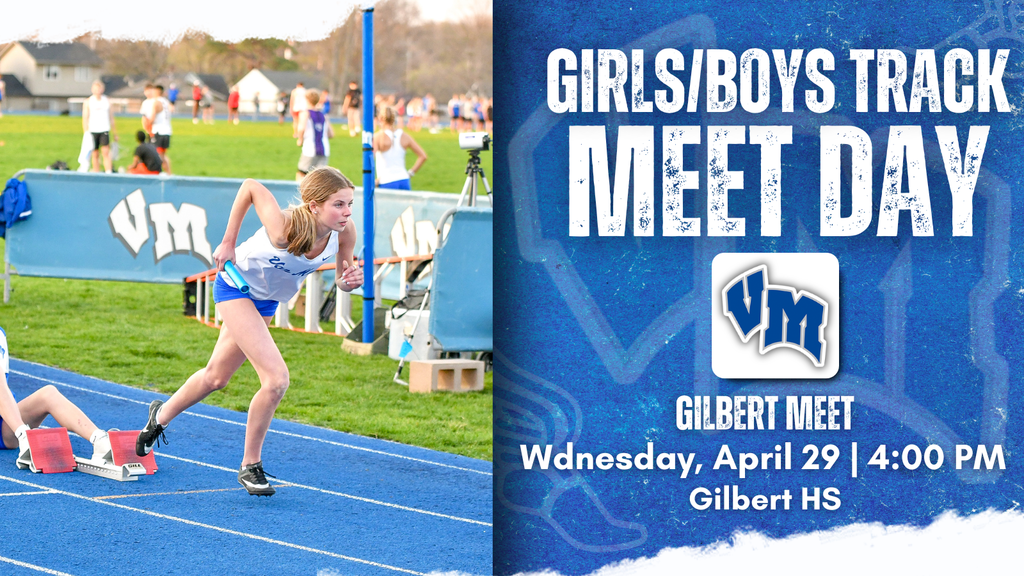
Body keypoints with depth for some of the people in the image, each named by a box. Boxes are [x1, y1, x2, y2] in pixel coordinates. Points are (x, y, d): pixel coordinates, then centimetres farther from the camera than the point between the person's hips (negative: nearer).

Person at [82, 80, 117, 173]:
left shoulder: (107, 101, 11)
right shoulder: (88, 102, 5)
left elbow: (111, 118, 16)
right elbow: (85, 119, 3)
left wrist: (115, 133, 16)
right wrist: (86, 133, -6)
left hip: (105, 130, 0)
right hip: (93, 130, 0)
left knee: (106, 152, -14)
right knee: (95, 154, 3)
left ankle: (109, 173, -21)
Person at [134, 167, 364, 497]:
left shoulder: (345, 231, -24)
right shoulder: (284, 229, -39)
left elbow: (342, 277, -7)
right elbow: (251, 186, -24)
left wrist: (349, 281, -31)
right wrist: (229, 242, -16)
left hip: (266, 301, 7)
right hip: (236, 284, -7)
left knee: (216, 377, 22)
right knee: (276, 378, -19)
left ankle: (162, 415, 50)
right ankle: (250, 466, 0)